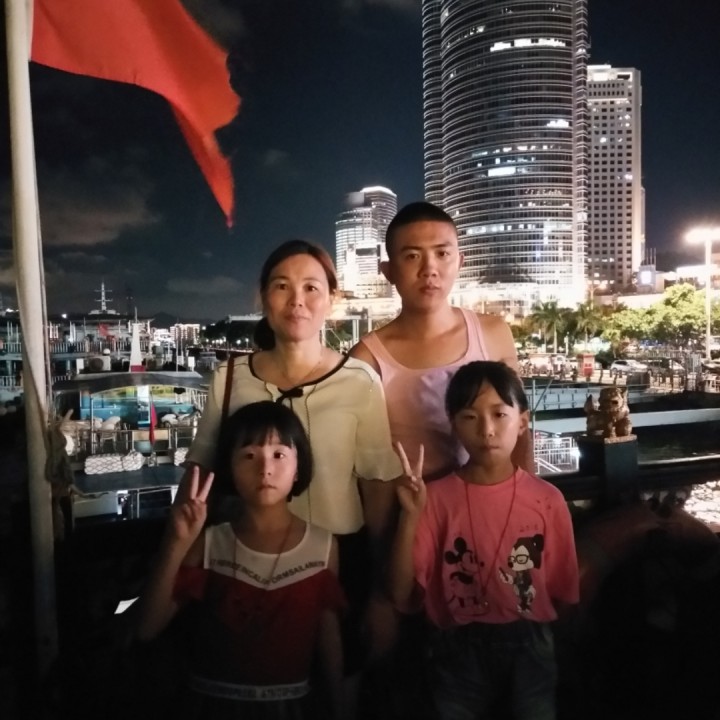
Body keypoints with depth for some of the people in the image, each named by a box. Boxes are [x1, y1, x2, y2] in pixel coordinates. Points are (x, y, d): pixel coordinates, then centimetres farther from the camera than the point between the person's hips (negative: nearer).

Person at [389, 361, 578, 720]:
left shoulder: (547, 499, -9)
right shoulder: (436, 498, -11)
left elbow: (563, 592, 2)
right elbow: (402, 597, -16)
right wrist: (410, 516, -27)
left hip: (529, 647, 0)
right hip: (458, 651, 0)